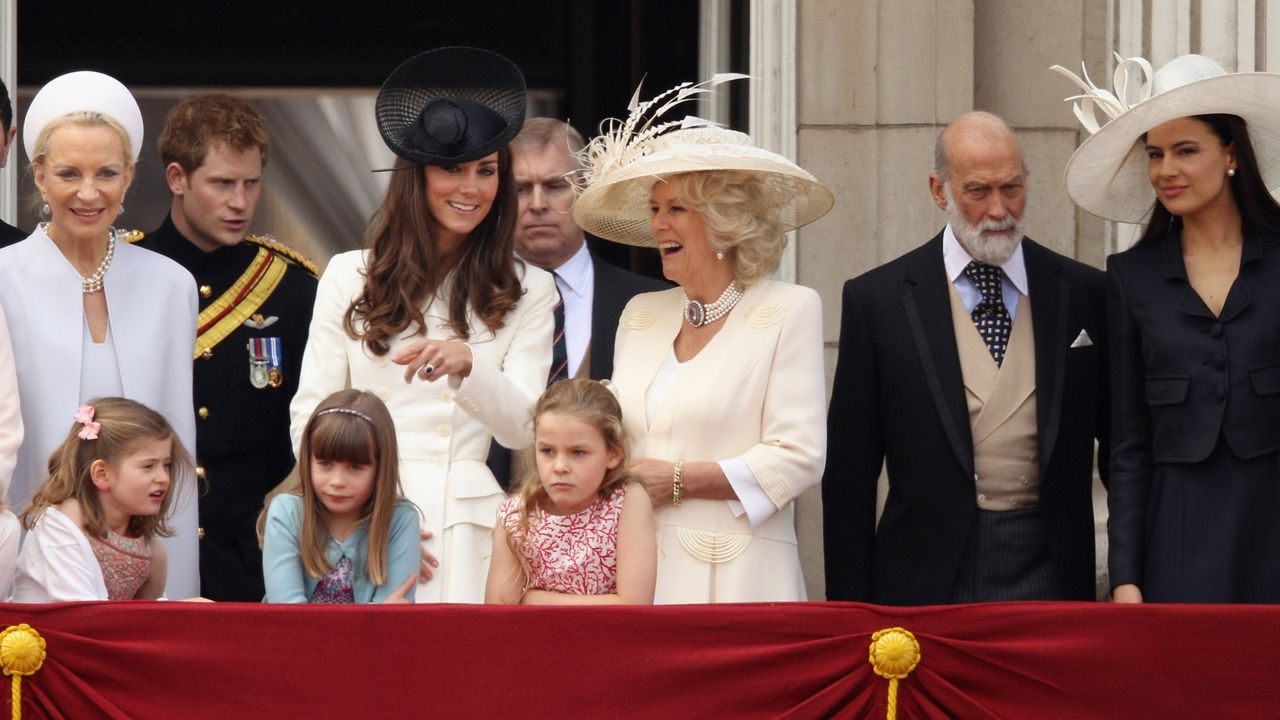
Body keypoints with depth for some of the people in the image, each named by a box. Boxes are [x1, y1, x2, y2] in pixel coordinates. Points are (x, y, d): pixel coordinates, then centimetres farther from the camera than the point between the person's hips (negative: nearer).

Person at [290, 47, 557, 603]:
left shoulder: (528, 293, 10)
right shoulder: (348, 277, 10)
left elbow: (522, 429, 0)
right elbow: (311, 418, 6)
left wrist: (467, 364, -20)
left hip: (470, 530, 0)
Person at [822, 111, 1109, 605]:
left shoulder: (1083, 294, 8)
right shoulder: (876, 300, 4)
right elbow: (848, 476, 5)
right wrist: (851, 614, 1)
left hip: (1050, 581, 1)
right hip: (927, 579, -1)